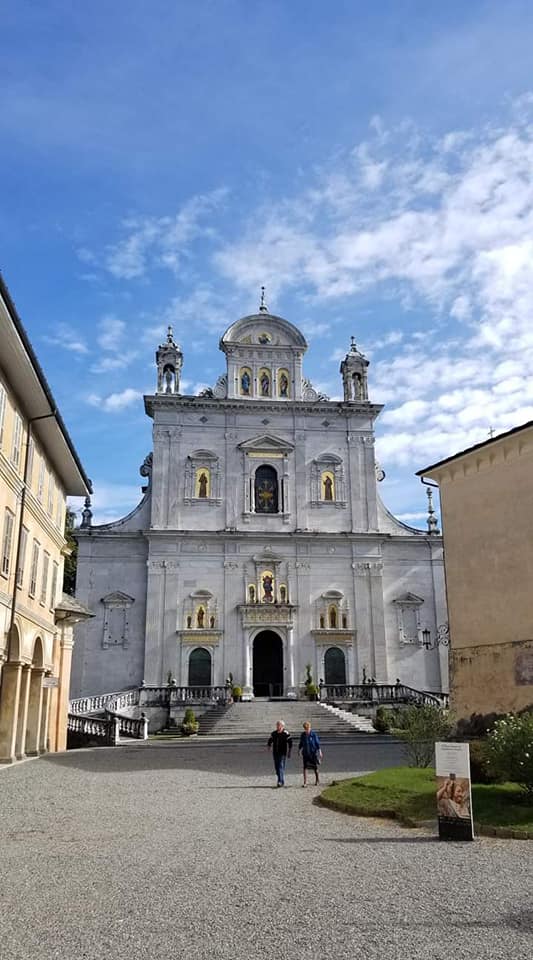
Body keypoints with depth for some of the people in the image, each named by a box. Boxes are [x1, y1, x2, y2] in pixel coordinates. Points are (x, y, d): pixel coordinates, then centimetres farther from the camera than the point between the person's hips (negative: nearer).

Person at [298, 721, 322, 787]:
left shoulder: (314, 734, -8)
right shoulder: (302, 735, 1)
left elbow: (317, 743, -5)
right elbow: (301, 744, 10)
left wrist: (320, 751, -10)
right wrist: (299, 749, -4)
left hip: (313, 753, -2)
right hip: (305, 753, 2)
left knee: (315, 767, 11)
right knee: (305, 767, -8)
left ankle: (317, 779, 34)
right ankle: (305, 782, -8)